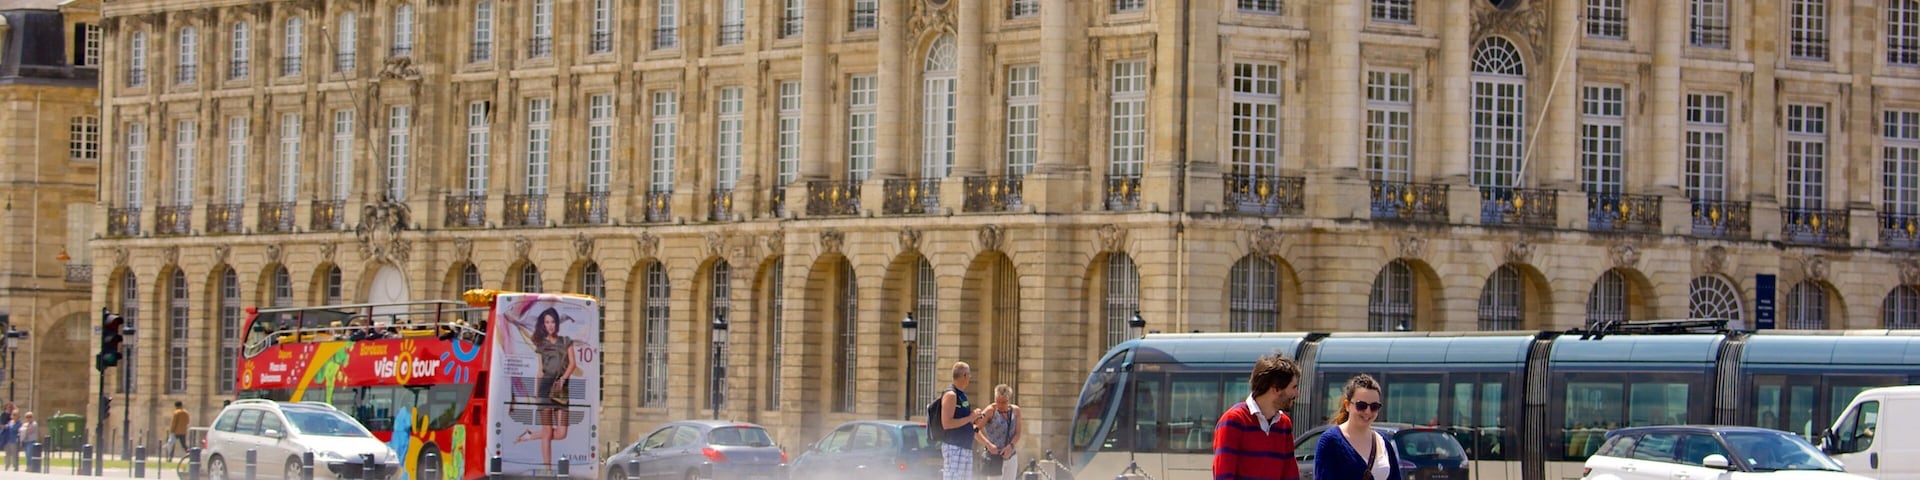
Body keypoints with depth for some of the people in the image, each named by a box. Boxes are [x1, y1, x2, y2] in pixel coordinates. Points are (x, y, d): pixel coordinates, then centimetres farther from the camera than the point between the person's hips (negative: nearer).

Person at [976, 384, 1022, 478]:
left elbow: (1018, 433, 4)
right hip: (994, 456, -5)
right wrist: (988, 444, -29)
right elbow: (976, 429, -16)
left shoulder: (1015, 410, 5)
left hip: (1010, 456, 5)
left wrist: (1011, 446, -15)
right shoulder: (991, 411, -8)